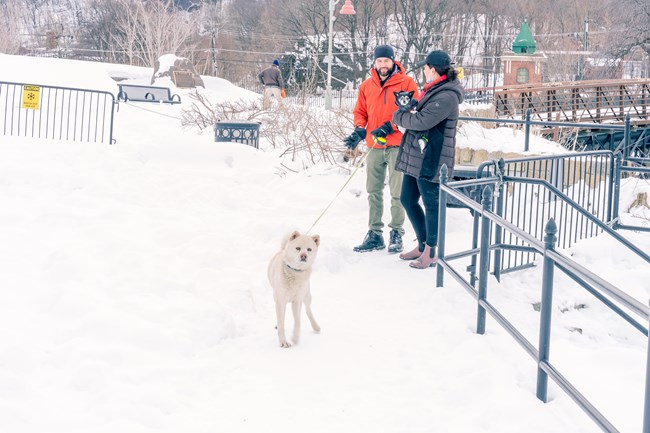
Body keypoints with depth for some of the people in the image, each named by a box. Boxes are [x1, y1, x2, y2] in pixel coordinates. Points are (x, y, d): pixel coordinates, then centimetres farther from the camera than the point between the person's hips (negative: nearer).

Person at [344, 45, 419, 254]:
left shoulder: (406, 83, -3)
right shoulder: (366, 86, 9)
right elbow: (361, 112, 16)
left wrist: (390, 126, -16)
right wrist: (359, 130, -3)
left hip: (398, 146, -4)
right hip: (374, 146, 4)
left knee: (397, 193, -2)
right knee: (374, 191, 8)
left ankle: (396, 234, 8)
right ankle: (375, 234, 14)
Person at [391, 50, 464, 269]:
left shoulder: (446, 96, -19)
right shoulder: (435, 90, 14)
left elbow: (421, 121, -22)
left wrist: (399, 116, -5)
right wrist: (407, 110, 3)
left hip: (431, 160, -11)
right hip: (416, 156, 11)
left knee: (431, 205, 0)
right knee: (408, 200, 16)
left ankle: (431, 252, 11)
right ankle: (422, 245, 30)